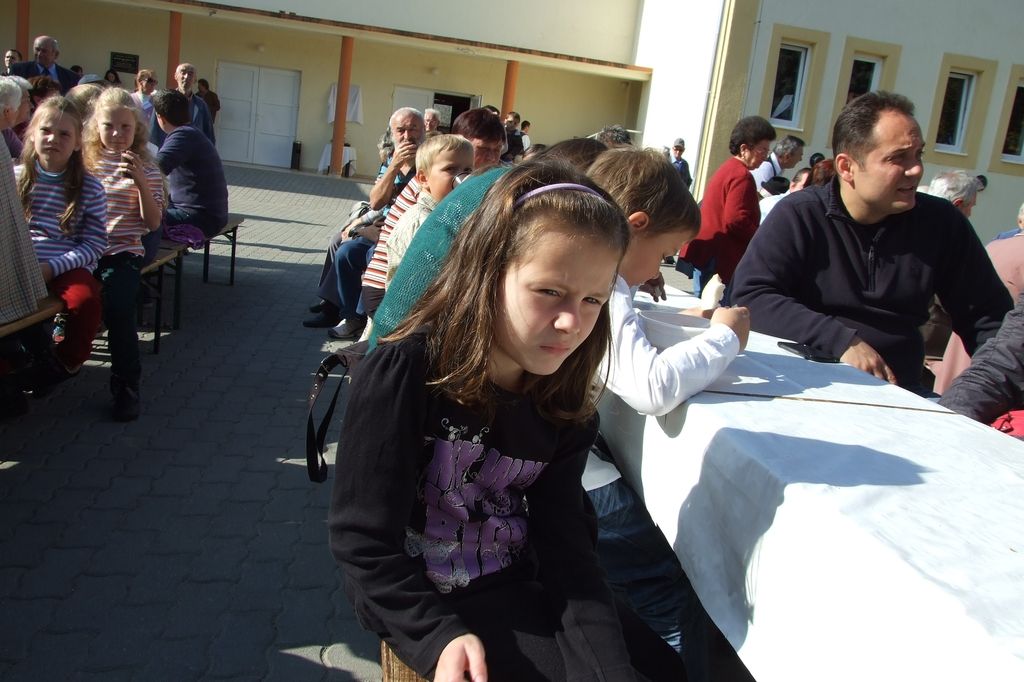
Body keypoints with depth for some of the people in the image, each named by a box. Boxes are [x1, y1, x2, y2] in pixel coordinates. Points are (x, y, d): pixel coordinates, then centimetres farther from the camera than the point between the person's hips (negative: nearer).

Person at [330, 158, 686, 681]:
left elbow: (565, 545, -7)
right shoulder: (402, 374, -20)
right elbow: (364, 541, -17)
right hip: (427, 599, -5)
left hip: (525, 589, 6)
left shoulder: (565, 405, -3)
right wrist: (441, 637, -29)